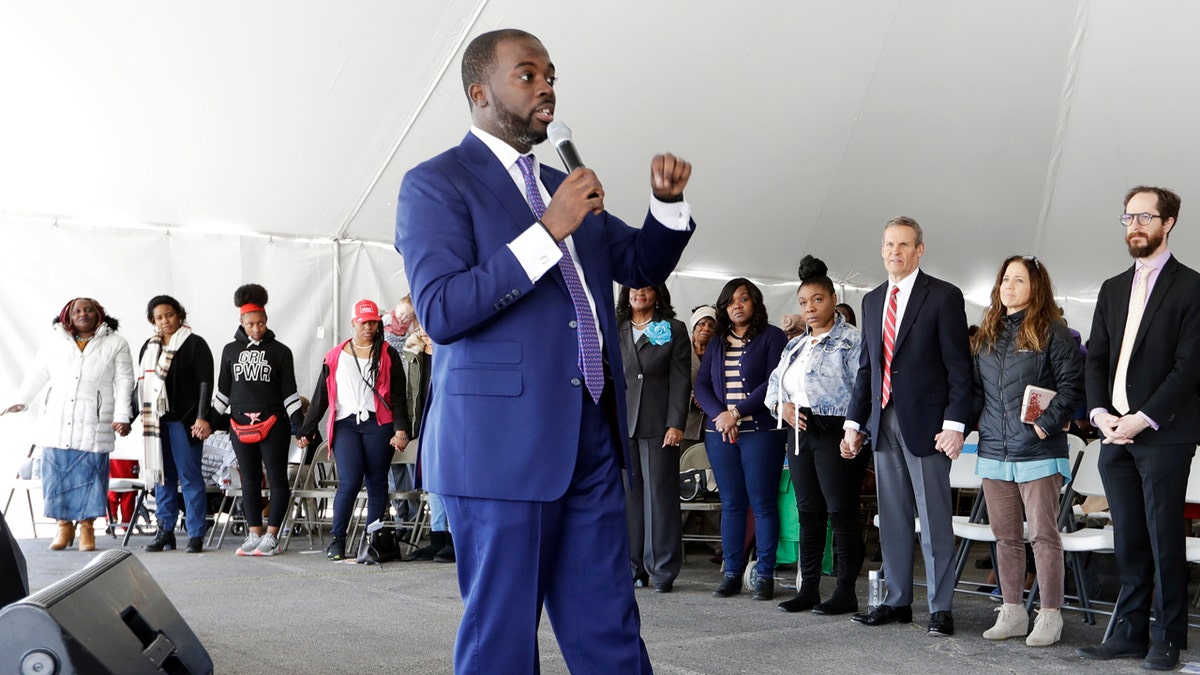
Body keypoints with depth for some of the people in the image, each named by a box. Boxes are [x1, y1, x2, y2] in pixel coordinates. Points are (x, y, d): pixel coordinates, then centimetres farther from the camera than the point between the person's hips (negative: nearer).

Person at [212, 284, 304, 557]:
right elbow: (223, 390, 14)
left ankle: (271, 536, 3)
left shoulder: (279, 351, 2)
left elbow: (289, 391, 2)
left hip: (273, 424, -3)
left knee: (277, 479, -2)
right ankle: (254, 535, 11)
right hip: (240, 425, 3)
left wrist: (298, 425, -4)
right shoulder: (230, 350, 9)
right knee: (250, 481, 7)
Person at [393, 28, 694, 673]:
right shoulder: (436, 184, -3)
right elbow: (440, 312, -16)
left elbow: (640, 264, 27)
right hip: (502, 444, -7)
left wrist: (668, 202, 6)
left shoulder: (563, 185, 19)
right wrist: (549, 230, -19)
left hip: (591, 440, 7)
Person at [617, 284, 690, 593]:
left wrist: (676, 424, -8)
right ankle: (633, 567, 10)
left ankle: (663, 570, 3)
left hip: (658, 424, -2)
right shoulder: (613, 330, 15)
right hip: (621, 423, 2)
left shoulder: (674, 330, 8)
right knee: (627, 495, 3)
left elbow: (680, 380, 1)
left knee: (660, 494, -2)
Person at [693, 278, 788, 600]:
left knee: (763, 503, -3)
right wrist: (720, 415, -8)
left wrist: (738, 412, -13)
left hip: (761, 432, -4)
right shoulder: (716, 343, 17)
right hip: (720, 433, 4)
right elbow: (701, 384, 9)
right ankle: (732, 574, 9)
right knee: (731, 504, 5)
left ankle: (765, 575, 2)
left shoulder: (772, 337, 2)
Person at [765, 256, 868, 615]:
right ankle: (808, 589, 15)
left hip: (836, 434, -8)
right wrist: (781, 407, 0)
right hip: (801, 434, 8)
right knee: (809, 513, 10)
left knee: (841, 512, -6)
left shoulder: (851, 340, -5)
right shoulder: (795, 345, 19)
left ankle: (846, 592, 0)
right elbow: (774, 383, 22)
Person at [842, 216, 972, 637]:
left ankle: (940, 608, 5)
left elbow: (958, 366, -7)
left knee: (934, 519, -1)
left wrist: (955, 424, -14)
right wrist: (854, 422, 13)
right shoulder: (872, 301, 15)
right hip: (884, 421, 6)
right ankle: (897, 602, 18)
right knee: (892, 518, 10)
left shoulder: (944, 297, -3)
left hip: (926, 424, -6)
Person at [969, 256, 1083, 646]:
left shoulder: (1052, 332, -4)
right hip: (994, 452, 6)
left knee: (1043, 535, -3)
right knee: (1006, 537, 10)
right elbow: (975, 388, 18)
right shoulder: (986, 336, 14)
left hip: (1038, 452, -6)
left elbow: (1073, 383, -9)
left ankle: (1050, 617, 4)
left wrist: (1048, 424, -14)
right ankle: (1012, 612, 18)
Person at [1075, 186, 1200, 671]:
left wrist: (1143, 419, -15)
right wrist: (1099, 412, -2)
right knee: (1128, 541, 9)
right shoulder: (1113, 290, 17)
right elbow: (1095, 357, 14)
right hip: (1115, 433, 6)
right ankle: (1129, 634, 14)